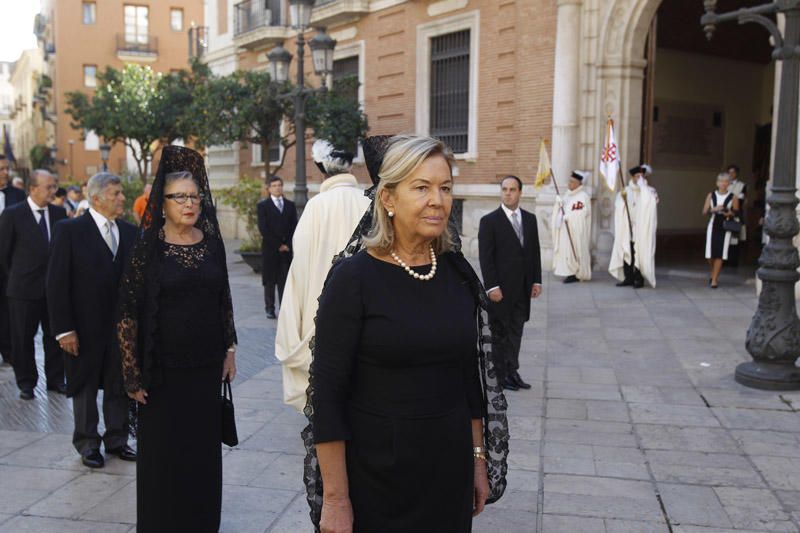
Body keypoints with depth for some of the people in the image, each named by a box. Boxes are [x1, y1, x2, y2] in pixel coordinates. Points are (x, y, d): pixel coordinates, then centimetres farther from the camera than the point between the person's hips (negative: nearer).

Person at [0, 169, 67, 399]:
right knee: (23, 338, 8)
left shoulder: (59, 213, 2)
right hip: (25, 288, -3)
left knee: (55, 336, 10)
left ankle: (55, 379, 23)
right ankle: (26, 382, 21)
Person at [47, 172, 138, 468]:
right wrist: (63, 329, -14)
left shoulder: (130, 232, 5)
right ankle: (88, 443, 26)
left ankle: (116, 438, 28)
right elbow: (57, 283, -10)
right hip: (85, 327, -4)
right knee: (85, 384, 11)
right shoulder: (69, 230, -8)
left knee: (119, 385, 13)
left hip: (123, 325, 4)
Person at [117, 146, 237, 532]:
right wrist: (133, 373, -10)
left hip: (207, 364, 4)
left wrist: (229, 348, 8)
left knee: (204, 448, 14)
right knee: (163, 453, 8)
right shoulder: (147, 245, -8)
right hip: (164, 368, -3)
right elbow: (128, 311, -8)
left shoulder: (212, 242, 3)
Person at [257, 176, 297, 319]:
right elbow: (263, 228, -5)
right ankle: (270, 309, 8)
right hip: (270, 248, -2)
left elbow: (294, 227, 9)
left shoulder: (290, 205, 13)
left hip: (287, 249, 2)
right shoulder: (263, 205, 3)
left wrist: (287, 245, -5)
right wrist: (278, 245, -9)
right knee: (270, 280, 1)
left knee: (285, 280, 0)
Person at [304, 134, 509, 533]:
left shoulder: (458, 273, 0)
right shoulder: (353, 277, -15)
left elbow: (471, 376, 8)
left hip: (450, 471, 4)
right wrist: (335, 499, -13)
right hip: (374, 474, -4)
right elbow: (328, 395, -14)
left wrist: (479, 459, 10)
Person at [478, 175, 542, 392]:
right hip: (501, 289, -5)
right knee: (501, 332, 4)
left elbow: (535, 251, 13)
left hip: (523, 289, 5)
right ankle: (501, 374, 13)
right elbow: (485, 257, -10)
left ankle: (512, 371, 18)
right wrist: (492, 286, -15)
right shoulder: (489, 221, -6)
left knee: (516, 332, 10)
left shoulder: (530, 219, 10)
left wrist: (536, 280, 7)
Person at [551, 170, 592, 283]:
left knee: (575, 249, -6)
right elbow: (564, 210, 17)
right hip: (567, 229, 8)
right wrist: (559, 204, -2)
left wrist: (567, 217, -18)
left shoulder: (583, 197, -12)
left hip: (577, 231, -8)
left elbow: (581, 214, -20)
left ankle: (576, 273, -1)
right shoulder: (569, 195, 14)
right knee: (567, 250, 7)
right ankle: (571, 271, 11)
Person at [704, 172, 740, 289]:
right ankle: (714, 274, 29)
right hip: (713, 226, 2)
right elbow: (704, 211, 3)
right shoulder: (711, 195, 5)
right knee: (710, 254, 1)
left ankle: (714, 279, 4)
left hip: (725, 227, -2)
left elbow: (736, 212, 5)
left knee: (720, 254, -4)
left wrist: (730, 213, -16)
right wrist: (714, 209, -15)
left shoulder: (733, 197, 0)